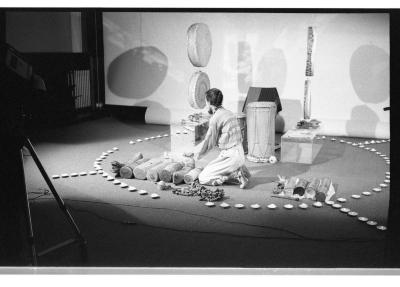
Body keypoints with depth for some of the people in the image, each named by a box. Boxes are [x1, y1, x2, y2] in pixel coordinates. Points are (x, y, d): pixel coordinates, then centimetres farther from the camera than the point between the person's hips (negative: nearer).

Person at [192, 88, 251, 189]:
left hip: (230, 156, -9)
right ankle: (240, 170, 7)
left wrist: (197, 153, 9)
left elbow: (209, 142, -9)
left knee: (203, 178, -4)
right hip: (239, 153, 9)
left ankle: (236, 175, -9)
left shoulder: (215, 118, -14)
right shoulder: (229, 113, 12)